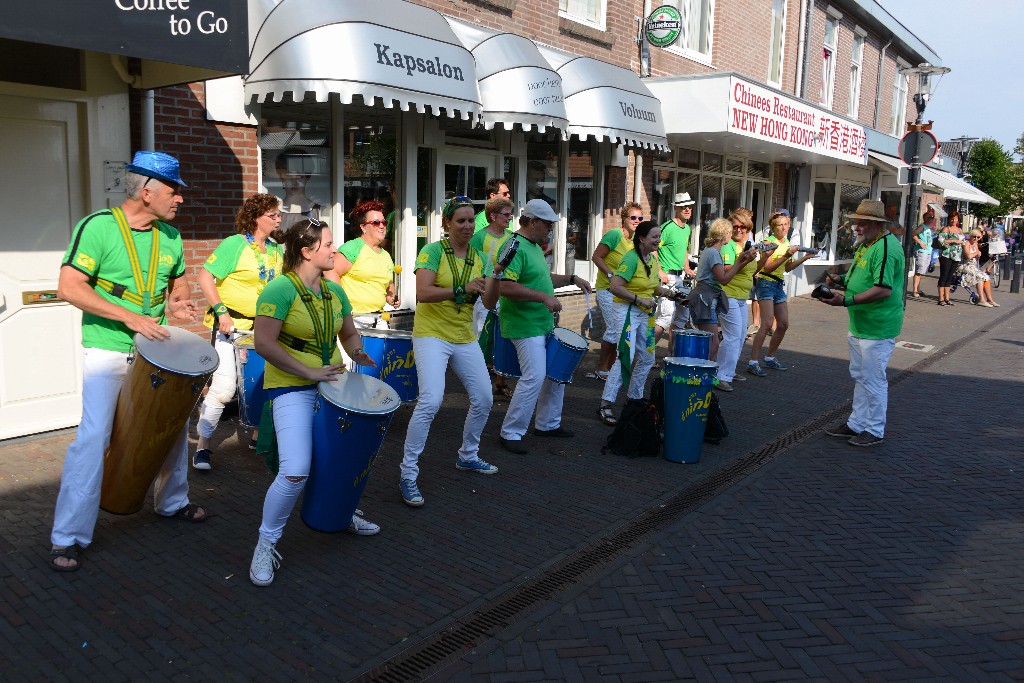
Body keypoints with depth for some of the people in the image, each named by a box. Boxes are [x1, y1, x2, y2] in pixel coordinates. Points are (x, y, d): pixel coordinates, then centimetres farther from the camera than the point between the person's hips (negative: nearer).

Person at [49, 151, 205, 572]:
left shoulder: (170, 236, 4)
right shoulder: (98, 227, -13)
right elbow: (68, 287, -19)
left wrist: (176, 304, -4)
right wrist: (130, 317, -25)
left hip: (156, 350, 6)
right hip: (107, 352, -6)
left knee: (175, 424, 14)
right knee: (94, 436, -9)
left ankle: (173, 502, 36)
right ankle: (68, 537, 3)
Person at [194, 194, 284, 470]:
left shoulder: (276, 250, 8)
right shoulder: (235, 244, -12)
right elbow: (205, 277, -15)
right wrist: (221, 311, -22)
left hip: (261, 328, 7)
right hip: (230, 326, -7)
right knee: (224, 388, -11)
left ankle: (259, 435, 31)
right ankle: (202, 446, 3)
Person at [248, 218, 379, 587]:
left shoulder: (334, 290, 8)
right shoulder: (280, 289, -14)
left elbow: (349, 334, 18)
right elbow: (264, 343, -20)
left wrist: (357, 354, -3)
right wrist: (310, 372, -22)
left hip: (331, 384, 8)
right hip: (291, 389, -7)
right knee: (295, 472, -18)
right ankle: (266, 543, 5)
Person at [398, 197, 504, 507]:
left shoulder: (481, 258, 5)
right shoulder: (432, 251, -10)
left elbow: (489, 303, -2)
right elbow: (422, 293, -23)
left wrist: (496, 276, -19)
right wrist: (461, 289, -32)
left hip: (465, 338, 6)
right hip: (432, 334, -6)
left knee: (484, 399, 10)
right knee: (430, 401, -22)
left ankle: (467, 456, 35)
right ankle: (408, 474, -10)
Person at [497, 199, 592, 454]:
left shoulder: (535, 247, 15)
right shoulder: (515, 248, -18)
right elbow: (506, 287, -28)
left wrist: (571, 278, 16)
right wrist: (543, 297, -28)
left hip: (545, 324, 11)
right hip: (525, 326, -11)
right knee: (534, 377, -13)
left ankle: (547, 424, 31)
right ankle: (510, 433, 0)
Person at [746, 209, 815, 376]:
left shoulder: (787, 243, 13)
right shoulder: (770, 242, -11)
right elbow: (767, 268, -20)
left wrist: (804, 258, 11)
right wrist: (786, 256, -25)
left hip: (779, 285, 9)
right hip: (766, 283, -9)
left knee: (783, 324, 10)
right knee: (767, 324, -17)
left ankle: (770, 358, 23)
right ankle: (753, 362, -17)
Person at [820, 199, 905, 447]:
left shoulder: (886, 248, -21)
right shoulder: (866, 244, 13)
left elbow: (883, 289, -28)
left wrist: (846, 301, -29)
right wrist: (841, 279, 7)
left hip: (877, 329, -11)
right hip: (859, 325, 11)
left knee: (873, 380, 0)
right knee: (859, 377, 19)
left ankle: (874, 431, 13)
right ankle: (856, 424, 30)